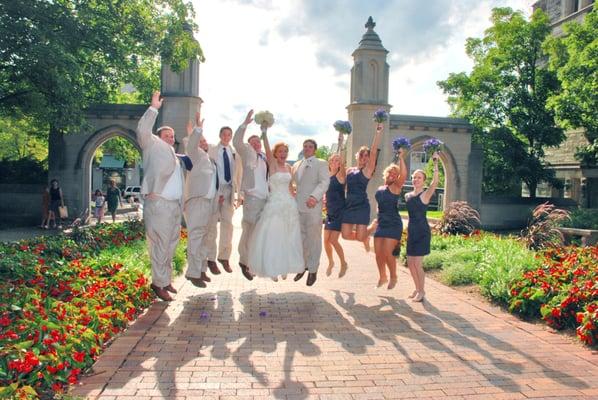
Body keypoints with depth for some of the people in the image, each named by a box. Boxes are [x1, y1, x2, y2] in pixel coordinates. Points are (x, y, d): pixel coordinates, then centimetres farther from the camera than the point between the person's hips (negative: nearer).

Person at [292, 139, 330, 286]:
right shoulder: (296, 165, 21)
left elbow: (324, 182, -11)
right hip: (297, 207, 5)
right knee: (300, 239, 10)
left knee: (313, 239, 1)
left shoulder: (321, 164, 3)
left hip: (313, 207, -5)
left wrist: (314, 196, -27)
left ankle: (313, 270, 11)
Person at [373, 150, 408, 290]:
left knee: (387, 252, -12)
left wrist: (401, 158, -25)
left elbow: (404, 175, -23)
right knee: (378, 253, 5)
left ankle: (393, 277, 12)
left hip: (393, 225, -6)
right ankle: (382, 277, 26)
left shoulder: (395, 187, -5)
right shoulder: (380, 189, 13)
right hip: (381, 224, 6)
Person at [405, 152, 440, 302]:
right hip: (411, 231, 6)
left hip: (422, 232, -6)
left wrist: (435, 163, -29)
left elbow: (435, 182, -24)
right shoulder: (407, 196, 9)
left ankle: (421, 291, 12)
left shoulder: (425, 195, -8)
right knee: (410, 262, 9)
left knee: (417, 263, -6)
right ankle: (417, 288, 27)